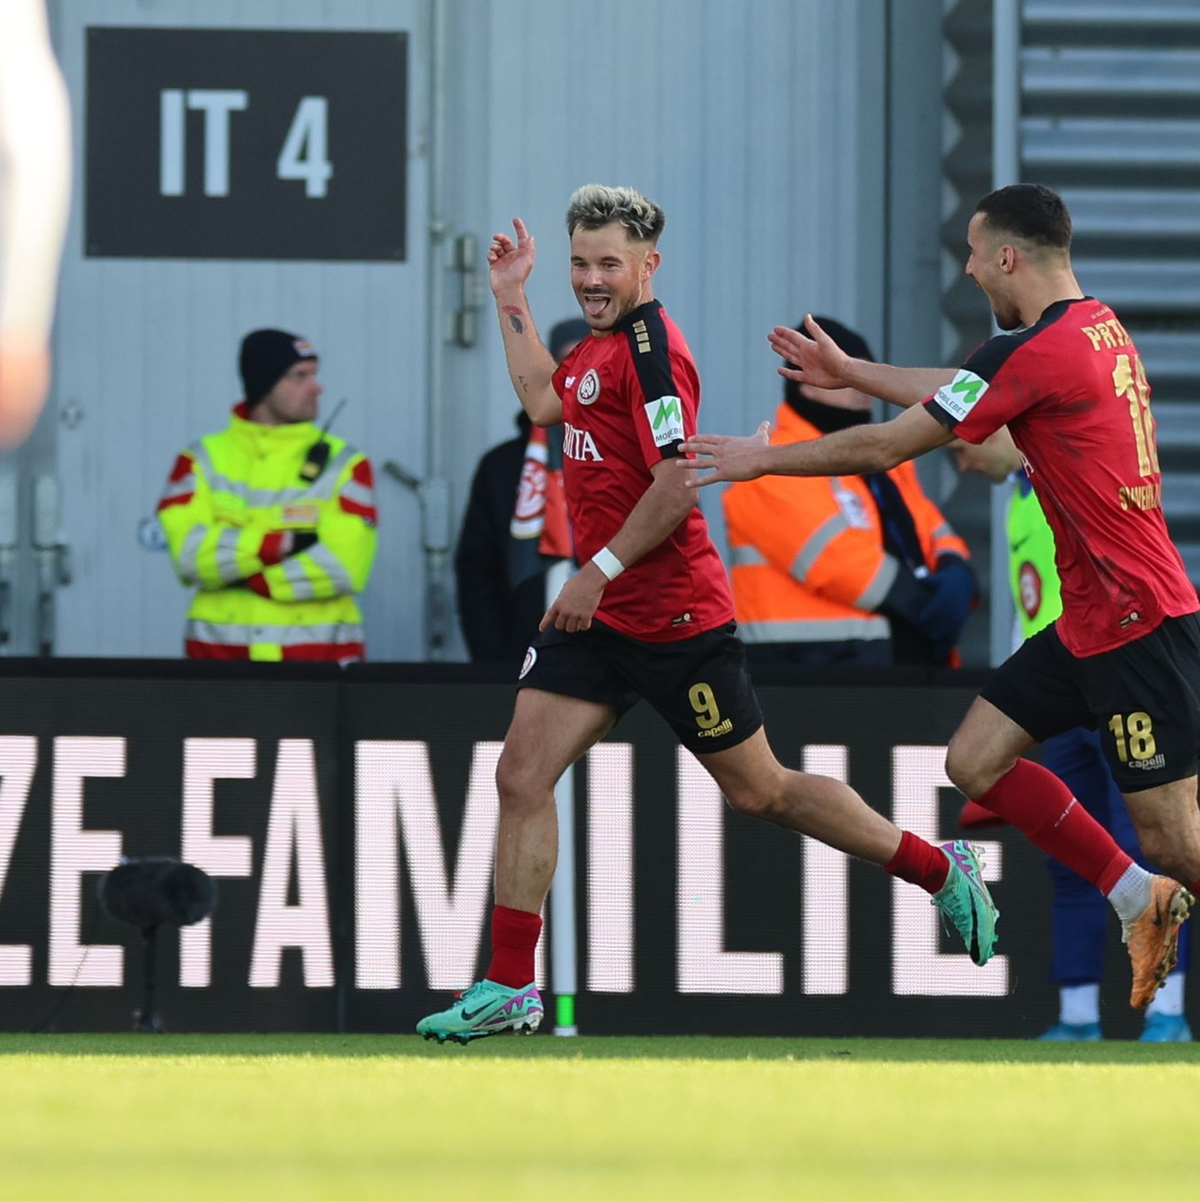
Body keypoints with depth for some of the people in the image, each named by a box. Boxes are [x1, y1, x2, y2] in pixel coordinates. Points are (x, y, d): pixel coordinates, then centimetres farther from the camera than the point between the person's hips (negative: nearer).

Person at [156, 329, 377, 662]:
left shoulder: (343, 463, 5)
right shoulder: (203, 462, 7)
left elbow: (345, 566, -8)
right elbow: (190, 555, -8)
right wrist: (283, 542, -14)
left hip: (319, 658, 0)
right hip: (219, 651, 0)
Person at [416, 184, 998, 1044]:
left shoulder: (649, 348, -17)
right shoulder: (601, 344, 12)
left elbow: (679, 483, -24)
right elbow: (545, 400, 34)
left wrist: (601, 570, -23)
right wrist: (511, 299, 31)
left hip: (675, 617, -9)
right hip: (600, 617, 9)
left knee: (760, 792, 3)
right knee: (521, 778, -2)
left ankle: (943, 871, 19)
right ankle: (509, 989, 1)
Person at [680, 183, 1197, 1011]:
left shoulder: (1040, 352, -19)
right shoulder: (1097, 326, 9)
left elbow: (884, 448, -12)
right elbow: (960, 391, 28)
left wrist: (761, 459, 1)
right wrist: (850, 371, 32)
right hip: (1093, 620, 10)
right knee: (976, 761, 9)